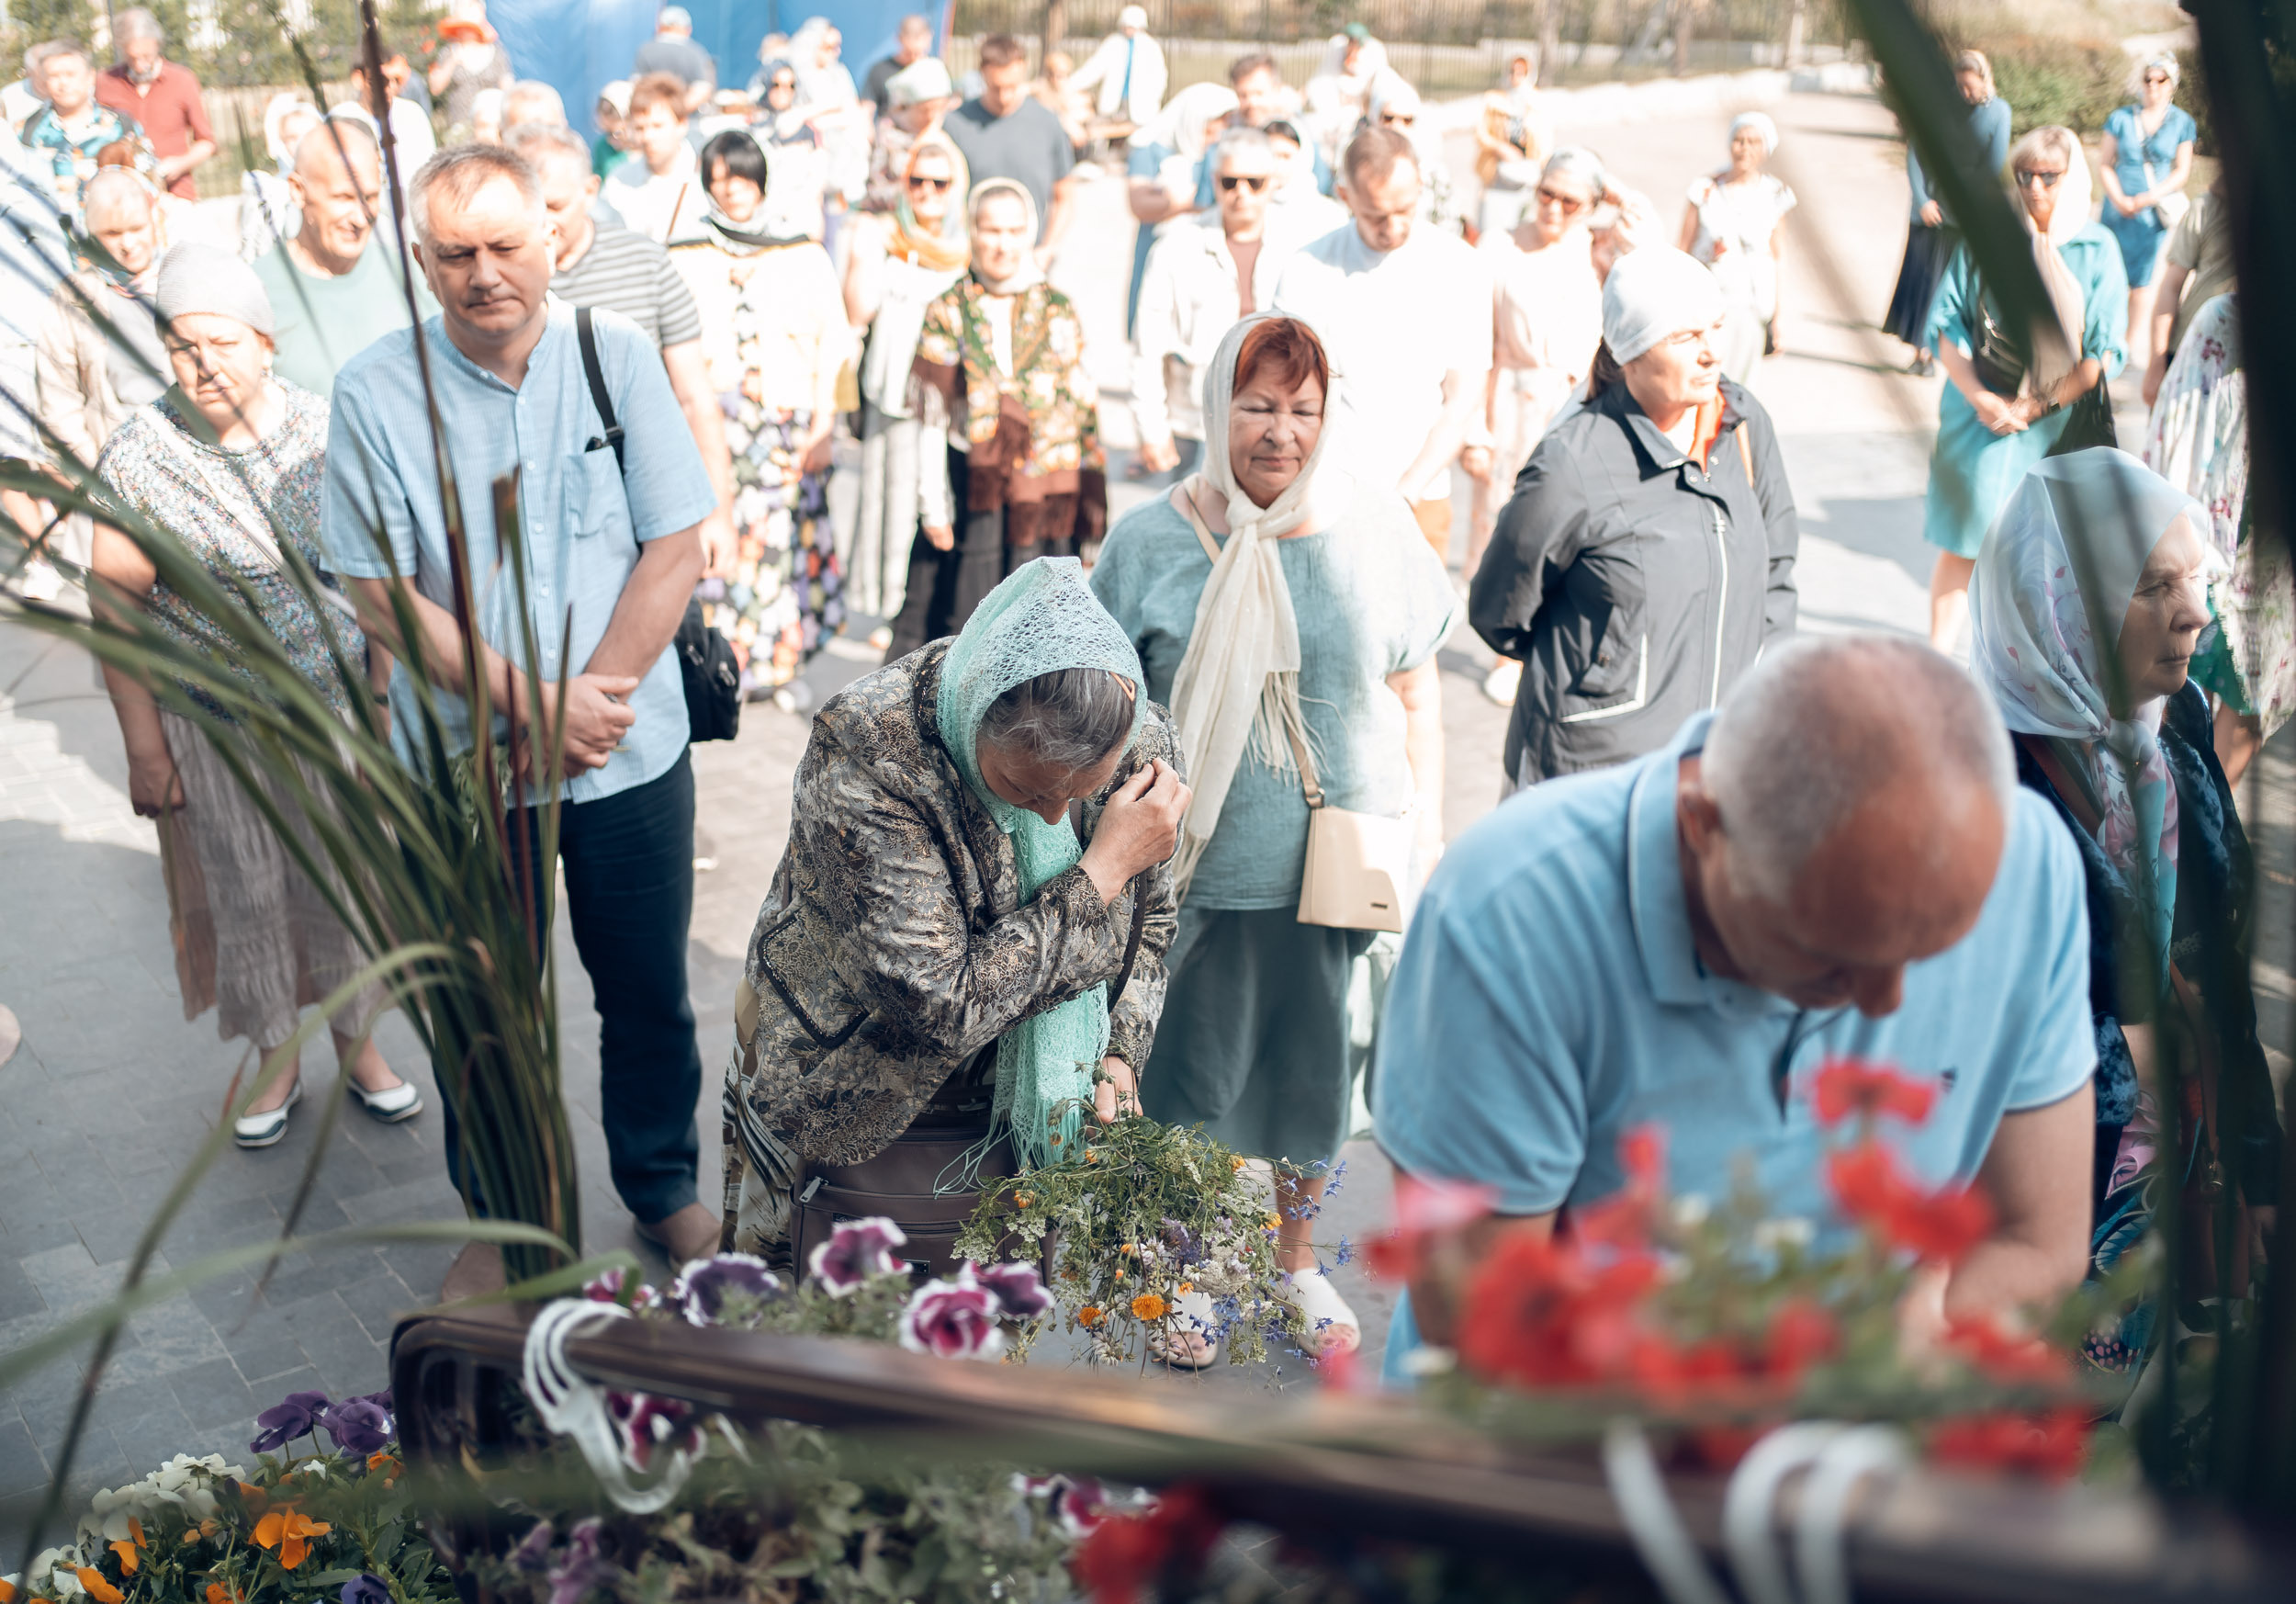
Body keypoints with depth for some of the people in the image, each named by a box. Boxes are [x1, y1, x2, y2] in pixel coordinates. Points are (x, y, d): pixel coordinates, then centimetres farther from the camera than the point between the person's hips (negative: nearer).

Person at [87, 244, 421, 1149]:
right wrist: (143, 744, -7)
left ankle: (358, 1047, 31)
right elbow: (117, 601, -6)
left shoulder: (323, 432, -4)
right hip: (214, 723, -1)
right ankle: (276, 1063, 29)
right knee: (245, 896, 10)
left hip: (338, 703, 1)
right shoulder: (139, 455, -8)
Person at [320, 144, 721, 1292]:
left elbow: (676, 546, -5)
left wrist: (588, 698, -13)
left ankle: (665, 1191, 36)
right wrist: (533, 704, -17)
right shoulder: (376, 391, -8)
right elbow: (382, 593, -9)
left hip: (632, 750, 1)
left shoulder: (617, 355, -4)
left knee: (648, 992, 14)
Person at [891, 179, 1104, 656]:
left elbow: (1084, 409, 6)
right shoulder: (948, 314, 2)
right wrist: (934, 506, -5)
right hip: (970, 488, -1)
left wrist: (1090, 499, 3)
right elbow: (932, 420, 0)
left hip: (1044, 492, 1)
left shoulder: (1059, 312, 5)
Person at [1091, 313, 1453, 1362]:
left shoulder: (1374, 525, -1)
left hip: (1336, 862, 2)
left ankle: (1296, 1258, 39)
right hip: (1200, 868, -1)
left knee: (1313, 1064, 16)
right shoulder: (1150, 542, -5)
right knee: (1193, 1072, 11)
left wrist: (1426, 830, 5)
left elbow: (1415, 687, 6)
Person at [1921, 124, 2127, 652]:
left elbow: (2103, 353, -3)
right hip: (1978, 416, 1)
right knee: (1961, 544, 2)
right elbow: (1946, 324, 0)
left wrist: (2036, 405, -10)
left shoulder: (2098, 249, -1)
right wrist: (1979, 396, -11)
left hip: (2058, 427, 0)